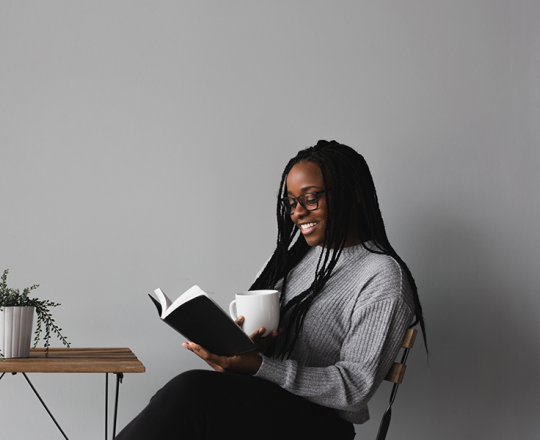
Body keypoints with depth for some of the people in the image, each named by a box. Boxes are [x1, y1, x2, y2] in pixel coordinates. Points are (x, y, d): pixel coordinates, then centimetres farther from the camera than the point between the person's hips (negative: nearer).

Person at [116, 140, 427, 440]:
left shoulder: (383, 278, -9)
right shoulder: (297, 251, 15)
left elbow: (355, 387, -15)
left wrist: (257, 366, -24)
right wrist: (251, 345, -8)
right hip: (261, 400, 6)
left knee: (193, 390, -30)